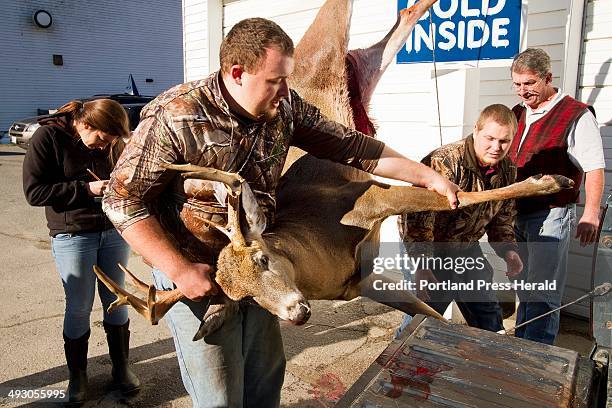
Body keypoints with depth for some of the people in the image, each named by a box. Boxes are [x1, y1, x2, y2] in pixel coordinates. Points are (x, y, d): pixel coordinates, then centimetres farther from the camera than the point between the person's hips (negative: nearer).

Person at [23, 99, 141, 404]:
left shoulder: (112, 142, 0)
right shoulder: (48, 136, -10)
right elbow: (34, 192, -13)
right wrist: (86, 189, -20)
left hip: (114, 231, 3)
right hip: (73, 236, -3)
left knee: (116, 301, 11)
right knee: (78, 307, 6)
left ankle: (121, 366, 28)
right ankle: (77, 374, 28)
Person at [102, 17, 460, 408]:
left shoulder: (285, 106, -7)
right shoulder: (176, 117, -22)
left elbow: (348, 145, 0)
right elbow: (124, 199, -17)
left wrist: (428, 176, 1)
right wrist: (179, 269, -24)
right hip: (197, 273, -5)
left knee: (267, 374, 22)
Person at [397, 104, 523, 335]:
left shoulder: (507, 171, -3)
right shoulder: (445, 162, -29)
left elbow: (502, 218, 10)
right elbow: (419, 217, -34)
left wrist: (508, 250, -6)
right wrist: (422, 266, -38)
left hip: (466, 249, 7)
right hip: (429, 248, -7)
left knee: (488, 316, 17)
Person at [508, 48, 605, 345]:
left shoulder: (576, 115, -8)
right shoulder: (517, 114, 12)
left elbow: (594, 169, -11)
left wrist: (591, 214, -19)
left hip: (551, 215, -7)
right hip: (517, 214, 7)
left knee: (541, 296, -5)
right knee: (523, 290, 18)